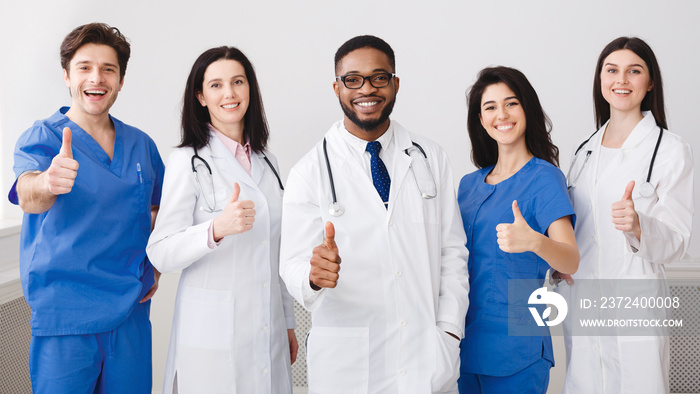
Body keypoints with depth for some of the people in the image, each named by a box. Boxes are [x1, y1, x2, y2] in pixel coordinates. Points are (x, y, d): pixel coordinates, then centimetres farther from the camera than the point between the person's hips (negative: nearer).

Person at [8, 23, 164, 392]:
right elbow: (27, 194, -26)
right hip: (64, 318, -4)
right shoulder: (41, 137, -6)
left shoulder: (141, 145, 8)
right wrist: (46, 184, -50)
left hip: (131, 311, 4)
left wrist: (156, 266, 8)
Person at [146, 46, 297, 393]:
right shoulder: (188, 161, -6)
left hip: (268, 331, 5)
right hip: (213, 333, -5)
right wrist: (217, 229, -31)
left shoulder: (266, 161, 12)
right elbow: (160, 254, -14)